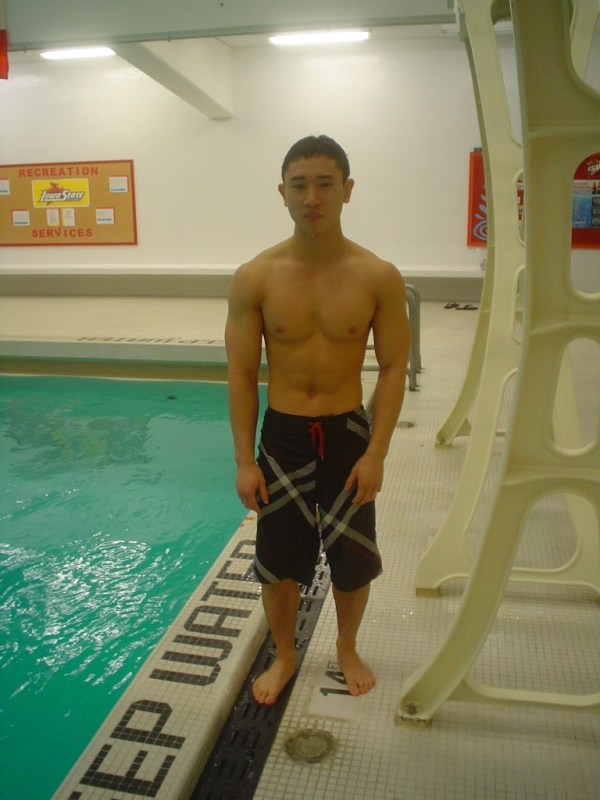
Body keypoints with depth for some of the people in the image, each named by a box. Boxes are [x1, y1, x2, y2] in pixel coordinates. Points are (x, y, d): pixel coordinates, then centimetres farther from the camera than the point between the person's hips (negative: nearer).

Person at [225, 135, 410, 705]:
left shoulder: (379, 278, -8)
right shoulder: (254, 278, -8)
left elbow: (393, 368, -4)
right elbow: (241, 374, -4)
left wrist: (376, 453, -10)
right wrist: (244, 461, -7)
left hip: (348, 434, 0)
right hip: (281, 435, 0)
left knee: (352, 561, 14)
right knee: (277, 563, 12)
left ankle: (347, 648, 43)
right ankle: (283, 655, 40)